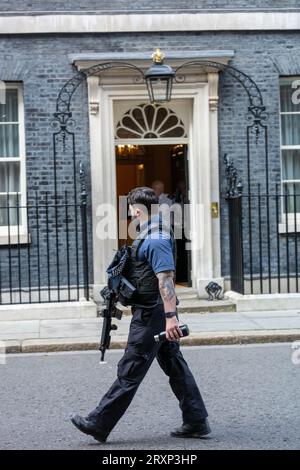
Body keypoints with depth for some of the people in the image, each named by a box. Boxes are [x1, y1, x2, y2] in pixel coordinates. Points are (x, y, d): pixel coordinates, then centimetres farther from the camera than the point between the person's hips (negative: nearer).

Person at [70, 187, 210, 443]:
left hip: (151, 315, -10)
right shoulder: (150, 235, 15)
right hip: (157, 314, 10)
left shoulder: (155, 240, -18)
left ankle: (99, 423, 4)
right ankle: (197, 422, 16)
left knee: (130, 371, -4)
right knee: (175, 366, 12)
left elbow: (166, 279, -25)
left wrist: (170, 316, -30)